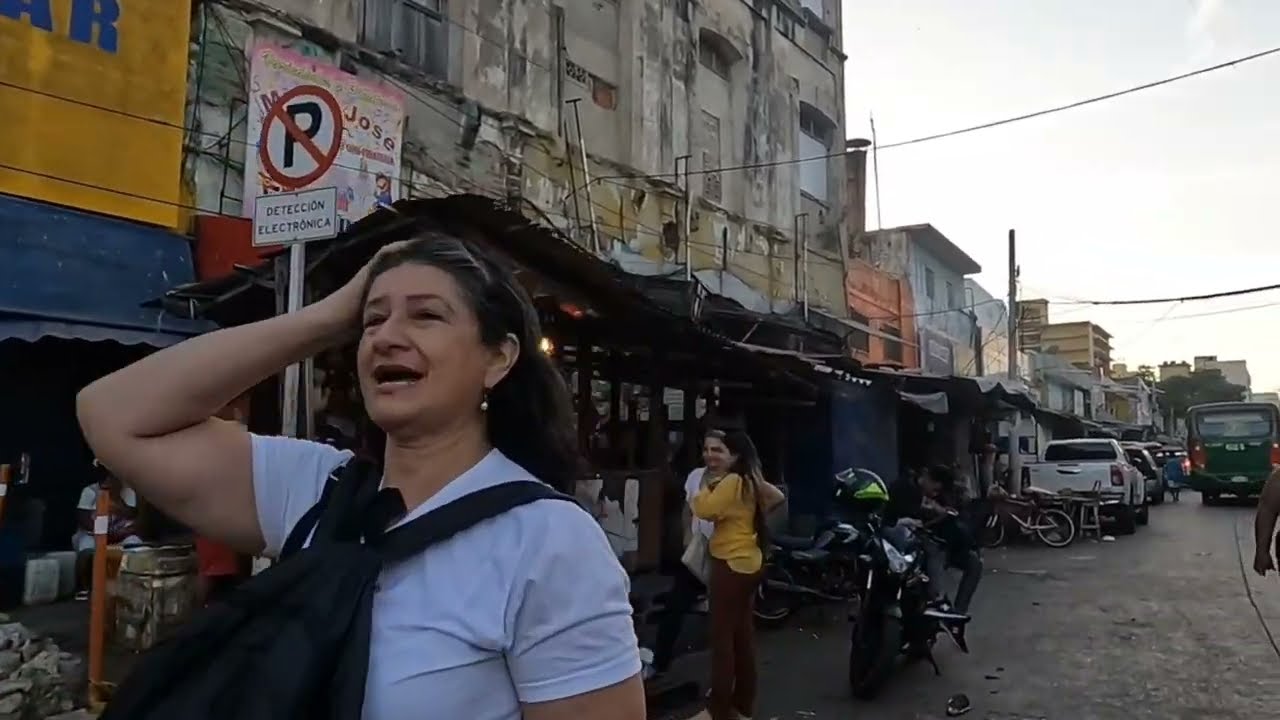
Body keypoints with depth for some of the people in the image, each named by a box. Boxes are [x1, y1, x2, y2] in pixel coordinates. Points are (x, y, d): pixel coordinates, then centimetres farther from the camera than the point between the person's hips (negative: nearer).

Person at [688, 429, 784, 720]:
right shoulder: (749, 480, 11)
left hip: (731, 564, -10)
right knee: (743, 635, 16)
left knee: (722, 637, -5)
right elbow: (777, 497, 20)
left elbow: (704, 510, -25)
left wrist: (706, 484, -9)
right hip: (748, 562, 10)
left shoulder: (731, 481, -17)